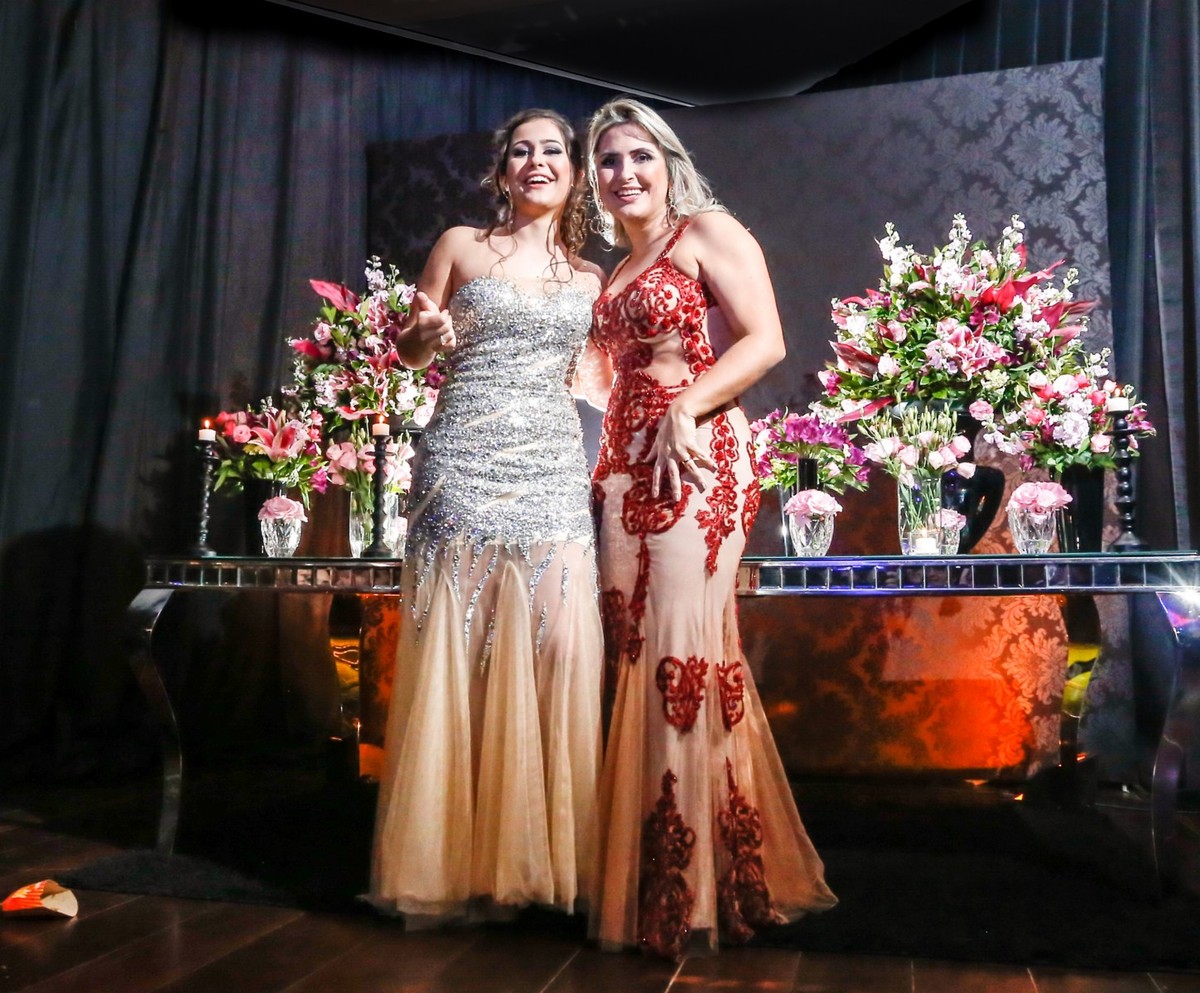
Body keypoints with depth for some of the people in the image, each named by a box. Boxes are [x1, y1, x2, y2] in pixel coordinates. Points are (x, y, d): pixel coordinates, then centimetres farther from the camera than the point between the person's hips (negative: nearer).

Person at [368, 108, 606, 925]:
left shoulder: (589, 278, 16)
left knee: (558, 649, -4)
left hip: (554, 470, 3)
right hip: (464, 460, -2)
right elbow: (409, 352, 12)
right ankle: (455, 863, 9)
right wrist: (427, 329, -9)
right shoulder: (460, 245, 9)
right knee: (458, 651, -3)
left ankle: (539, 857, 9)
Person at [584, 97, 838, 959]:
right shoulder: (619, 269, 23)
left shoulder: (707, 231, 3)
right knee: (641, 654, 5)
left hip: (693, 461, -7)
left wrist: (686, 410, -17)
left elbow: (765, 341, -9)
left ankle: (701, 886, 1)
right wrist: (609, 456, 11)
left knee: (684, 652, -10)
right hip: (626, 467, 7)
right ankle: (655, 879, 15)